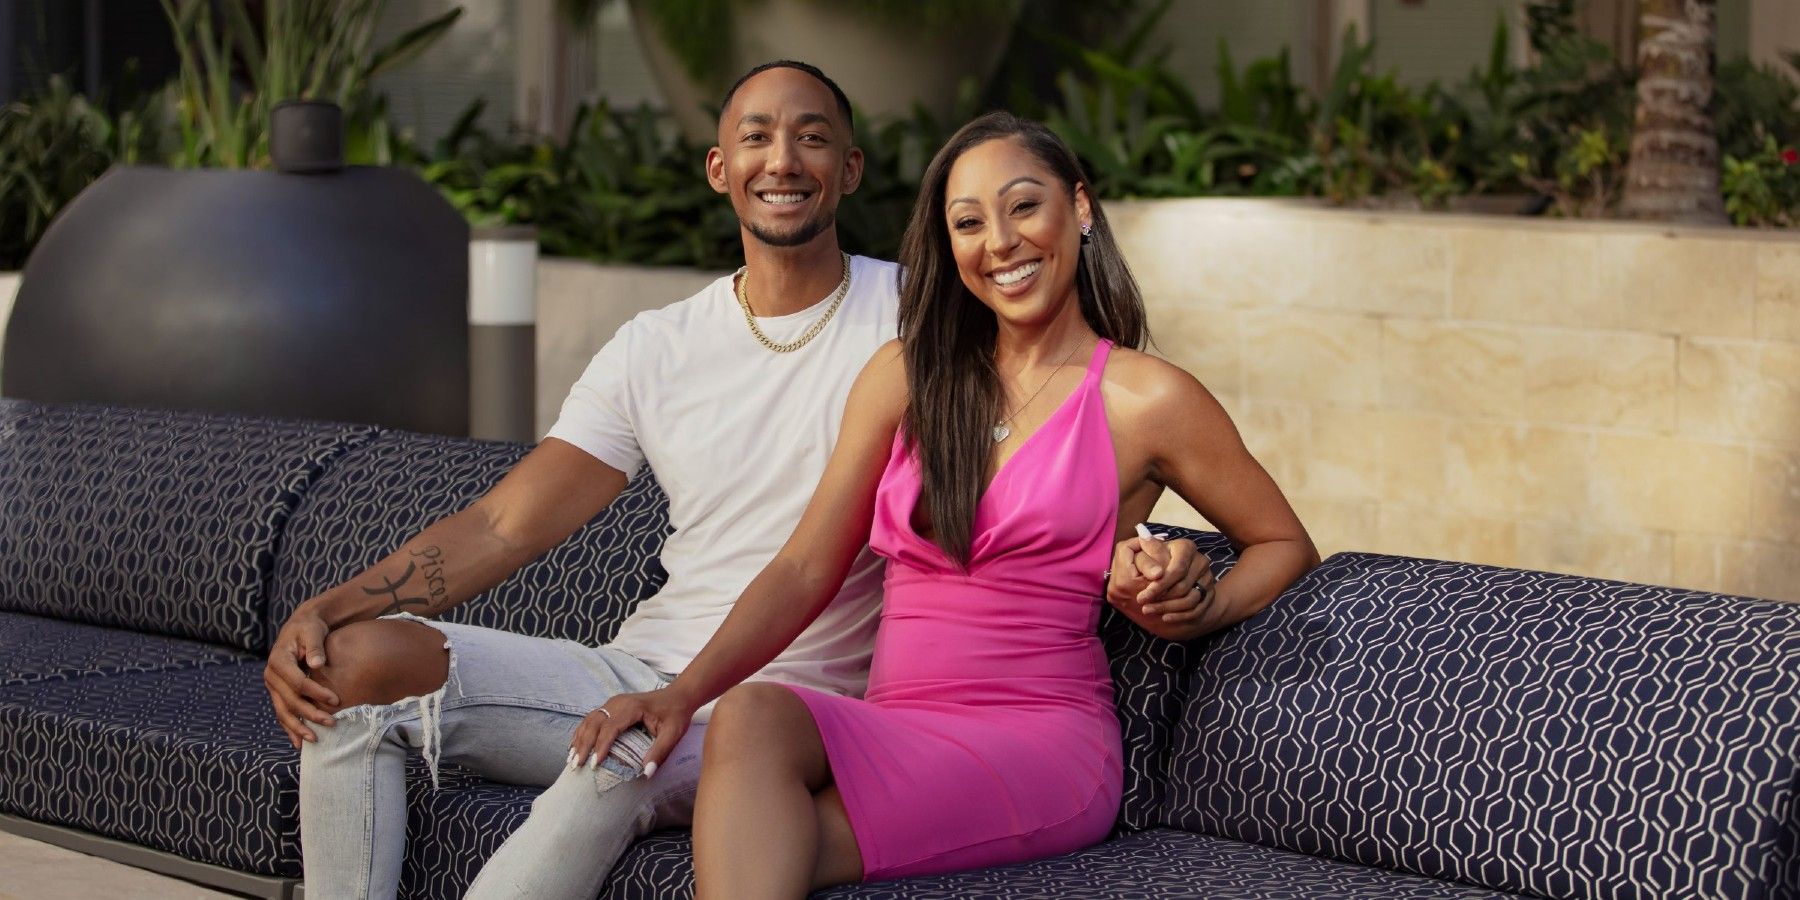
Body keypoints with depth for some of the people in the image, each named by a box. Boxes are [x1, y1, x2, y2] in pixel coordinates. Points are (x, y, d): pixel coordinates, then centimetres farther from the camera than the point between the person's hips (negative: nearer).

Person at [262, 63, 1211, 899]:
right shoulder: (656, 349, 11)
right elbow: (503, 524, 8)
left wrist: (1128, 557, -27)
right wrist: (324, 610, -6)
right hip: (639, 669, 5)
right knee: (354, 661, -14)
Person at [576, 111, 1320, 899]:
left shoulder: (1145, 400, 4)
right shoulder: (907, 374, 15)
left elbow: (1285, 546, 15)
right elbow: (805, 570, 11)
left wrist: (1195, 616, -7)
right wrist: (684, 693, -5)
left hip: (1042, 741, -4)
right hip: (895, 737, 4)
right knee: (751, 713, -32)